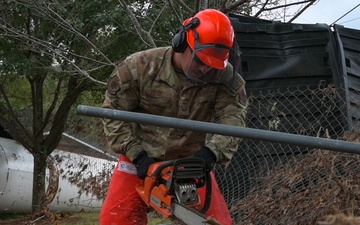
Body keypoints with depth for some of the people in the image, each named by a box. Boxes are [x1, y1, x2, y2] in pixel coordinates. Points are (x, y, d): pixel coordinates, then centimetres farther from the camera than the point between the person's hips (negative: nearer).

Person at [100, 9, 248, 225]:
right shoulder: (140, 67, -15)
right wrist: (137, 155, -17)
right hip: (142, 161, -1)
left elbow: (233, 117, -22)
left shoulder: (226, 77, -14)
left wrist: (212, 151, -41)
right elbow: (114, 113, -9)